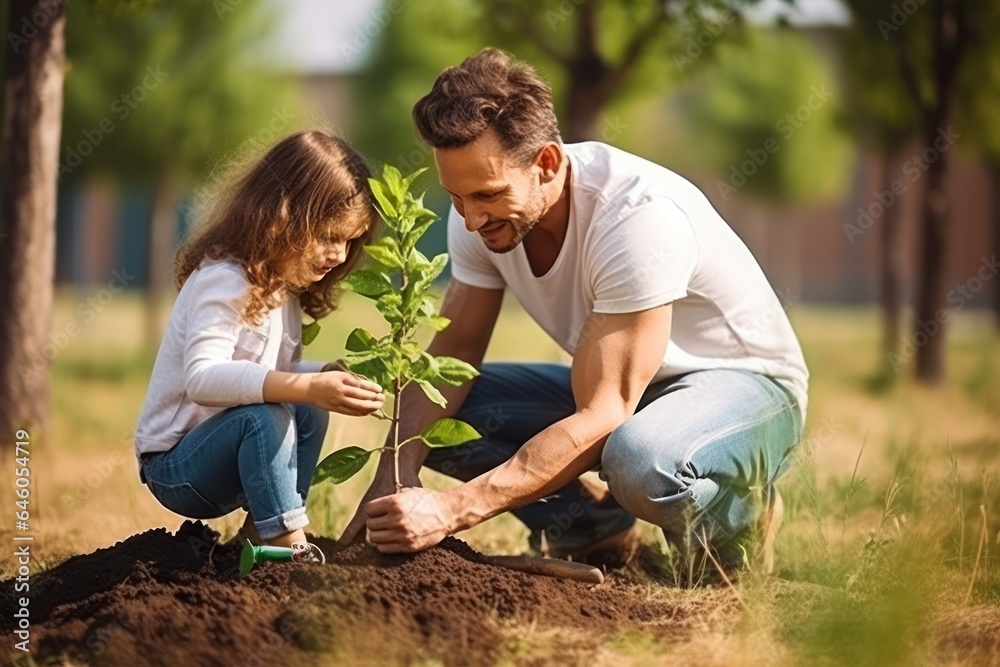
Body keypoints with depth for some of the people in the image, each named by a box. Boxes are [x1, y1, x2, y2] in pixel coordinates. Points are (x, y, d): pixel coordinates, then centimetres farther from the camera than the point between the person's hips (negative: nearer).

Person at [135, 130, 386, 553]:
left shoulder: (285, 287, 8)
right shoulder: (224, 281, -21)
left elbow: (281, 374, 13)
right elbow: (202, 378, -36)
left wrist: (332, 378, -9)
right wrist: (308, 388, -45)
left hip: (217, 448, 9)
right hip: (171, 465, -9)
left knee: (309, 413, -11)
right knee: (264, 419, -31)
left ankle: (261, 534, -7)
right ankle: (288, 545, -29)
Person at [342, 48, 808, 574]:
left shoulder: (640, 215, -34)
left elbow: (602, 416, -36)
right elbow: (455, 347, -4)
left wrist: (453, 509, -43)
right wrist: (398, 469, -24)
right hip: (611, 386, 7)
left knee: (641, 463, -40)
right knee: (425, 417, -12)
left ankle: (738, 514, -7)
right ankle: (593, 529, 1)